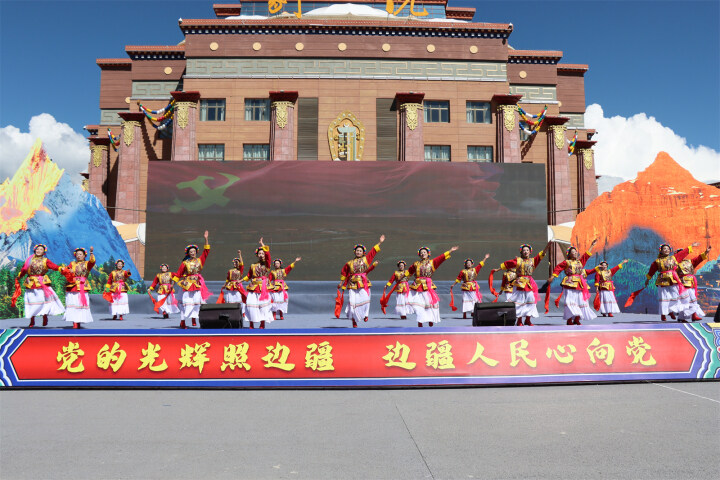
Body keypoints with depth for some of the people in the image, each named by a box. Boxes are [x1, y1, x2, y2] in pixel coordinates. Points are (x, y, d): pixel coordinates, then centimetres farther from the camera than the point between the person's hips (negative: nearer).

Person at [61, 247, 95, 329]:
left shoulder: (87, 263, 10)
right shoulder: (72, 263, 16)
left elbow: (92, 261, -11)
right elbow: (64, 270, 10)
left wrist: (91, 253, -25)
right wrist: (68, 271, -10)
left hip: (83, 287, -1)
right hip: (72, 286, 1)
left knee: (81, 304, -3)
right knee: (73, 304, -6)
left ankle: (79, 323, 3)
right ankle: (74, 323, -9)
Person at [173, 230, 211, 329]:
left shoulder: (199, 260, 7)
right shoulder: (185, 263, 0)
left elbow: (206, 251, 3)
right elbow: (178, 274, 5)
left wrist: (206, 239, -2)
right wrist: (173, 282, 4)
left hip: (198, 284, 3)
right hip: (187, 284, -3)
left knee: (197, 301, 1)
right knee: (186, 303, -4)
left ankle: (194, 319, 9)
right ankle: (182, 321, 0)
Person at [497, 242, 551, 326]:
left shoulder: (533, 260, 9)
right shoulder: (517, 260, 4)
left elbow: (541, 254, 3)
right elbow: (506, 264, 9)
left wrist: (548, 245, -7)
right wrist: (497, 269, 13)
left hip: (529, 284, 3)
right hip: (519, 283, -3)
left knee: (530, 301, 3)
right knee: (519, 302, -1)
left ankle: (528, 320, 16)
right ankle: (519, 321, 6)